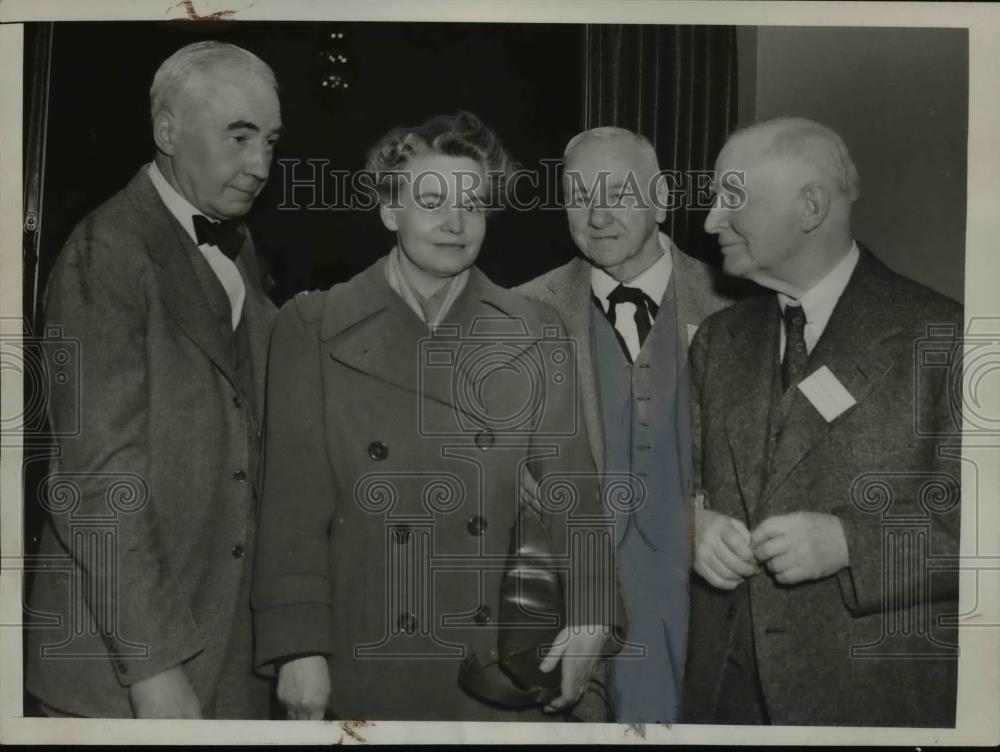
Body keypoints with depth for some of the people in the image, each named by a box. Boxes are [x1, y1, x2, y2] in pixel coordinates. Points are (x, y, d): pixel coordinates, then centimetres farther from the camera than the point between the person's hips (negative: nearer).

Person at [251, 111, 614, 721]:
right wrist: (299, 648, -11)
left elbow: (570, 486, 2)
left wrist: (589, 615, -7)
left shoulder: (534, 334, 2)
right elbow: (295, 500, -6)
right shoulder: (313, 329, -4)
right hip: (365, 667, -1)